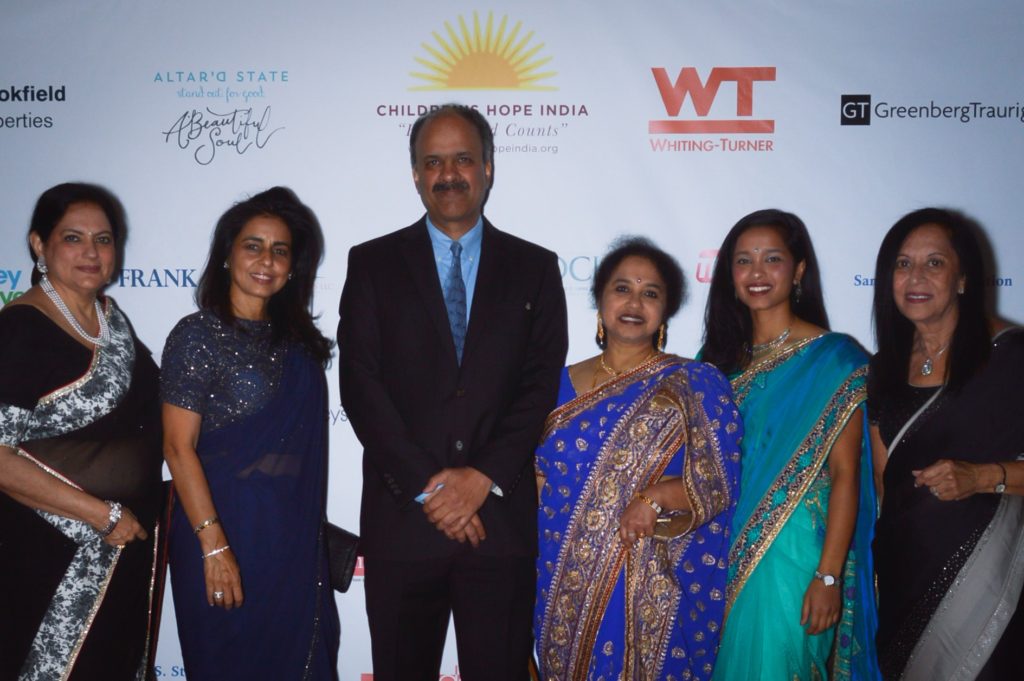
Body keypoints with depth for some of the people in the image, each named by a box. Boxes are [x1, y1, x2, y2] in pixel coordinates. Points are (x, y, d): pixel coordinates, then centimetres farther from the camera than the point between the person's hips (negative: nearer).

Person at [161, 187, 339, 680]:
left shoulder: (298, 339, 8)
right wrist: (214, 545, -18)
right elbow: (178, 448, -13)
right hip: (228, 528, -5)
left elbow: (301, 442, 11)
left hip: (295, 534, 5)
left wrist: (312, 536, 6)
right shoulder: (198, 335, -9)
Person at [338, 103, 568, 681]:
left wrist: (483, 476, -10)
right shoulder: (373, 264, 5)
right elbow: (360, 383, -3)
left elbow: (542, 384, 0)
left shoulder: (535, 268, 8)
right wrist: (426, 483, -10)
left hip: (501, 516, 0)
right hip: (401, 515, 0)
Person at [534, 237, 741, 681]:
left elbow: (719, 484, -5)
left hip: (653, 590, -2)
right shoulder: (561, 385, 8)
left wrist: (655, 498, -20)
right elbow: (535, 474, 11)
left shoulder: (698, 386, 0)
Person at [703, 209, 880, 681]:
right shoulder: (721, 357, 8)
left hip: (793, 554, -5)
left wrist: (828, 575, -15)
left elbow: (844, 475, -10)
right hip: (727, 553, 5)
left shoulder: (836, 358, -7)